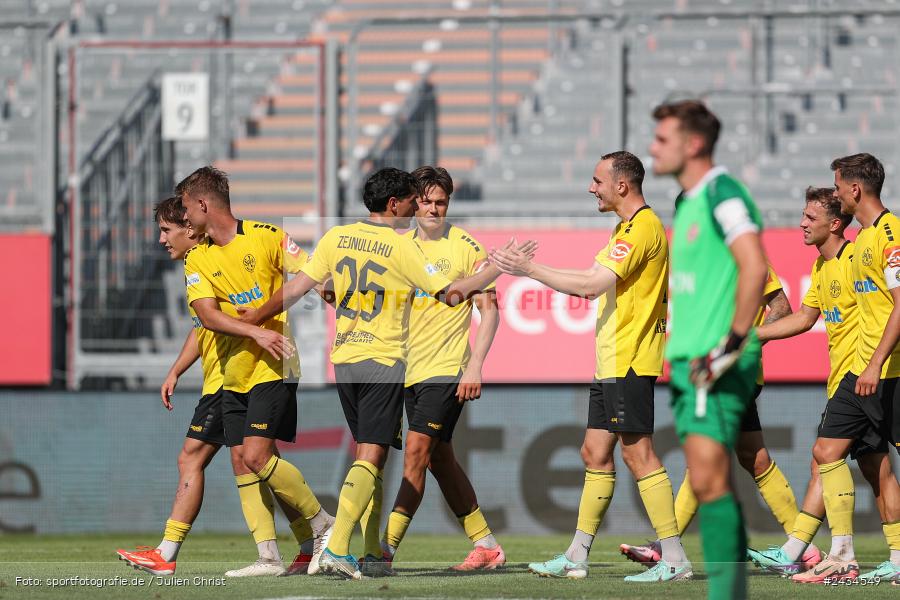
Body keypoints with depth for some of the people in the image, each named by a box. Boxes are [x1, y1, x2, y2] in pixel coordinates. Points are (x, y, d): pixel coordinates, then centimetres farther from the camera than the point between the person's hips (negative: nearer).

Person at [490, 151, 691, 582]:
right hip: (610, 363, 11)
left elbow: (592, 284, -22)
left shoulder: (642, 228, -15)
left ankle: (674, 559, -9)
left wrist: (529, 270, -18)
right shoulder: (631, 227, 18)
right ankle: (576, 557, 16)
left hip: (629, 363, -11)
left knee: (637, 453, -10)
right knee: (595, 453, 11)